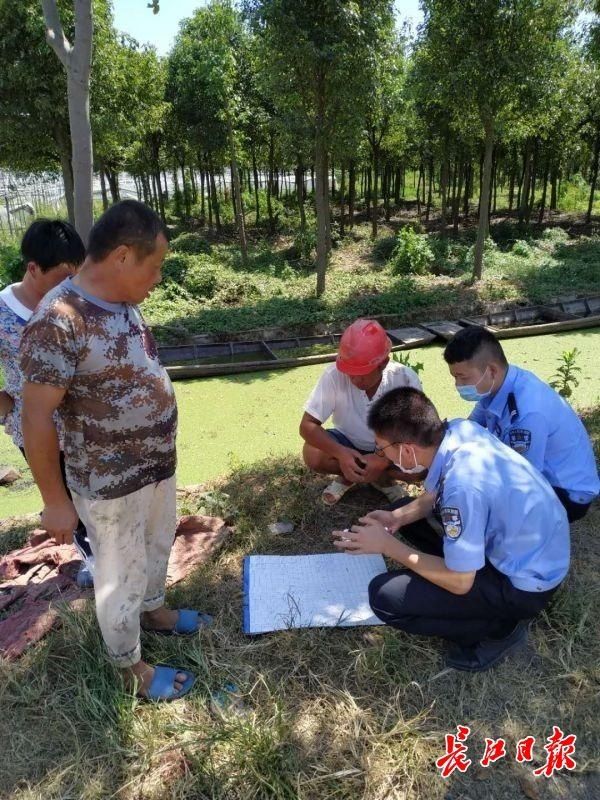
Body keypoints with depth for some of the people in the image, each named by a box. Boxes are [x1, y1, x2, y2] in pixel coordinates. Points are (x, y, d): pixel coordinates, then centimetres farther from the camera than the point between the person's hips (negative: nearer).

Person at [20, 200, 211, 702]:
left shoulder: (123, 303, 0)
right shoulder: (57, 323, -27)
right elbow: (37, 419, -23)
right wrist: (56, 501, -15)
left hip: (158, 464, 8)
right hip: (110, 482, -8)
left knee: (158, 545, 28)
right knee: (121, 574, 14)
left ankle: (154, 610, 55)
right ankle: (131, 665, 38)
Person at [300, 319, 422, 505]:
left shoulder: (405, 379, -28)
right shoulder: (334, 375, -28)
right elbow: (307, 425, -26)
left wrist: (384, 460, -38)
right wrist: (340, 453, -43)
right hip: (348, 443, 0)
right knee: (313, 455, -28)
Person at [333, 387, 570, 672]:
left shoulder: (463, 484, -36)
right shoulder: (459, 429, -12)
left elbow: (460, 583, -24)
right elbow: (433, 497, 8)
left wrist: (388, 545, -16)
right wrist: (397, 517, -9)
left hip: (525, 583, -8)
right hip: (524, 543, 8)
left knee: (384, 596, -16)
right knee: (404, 511, 16)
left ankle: (500, 628, -1)